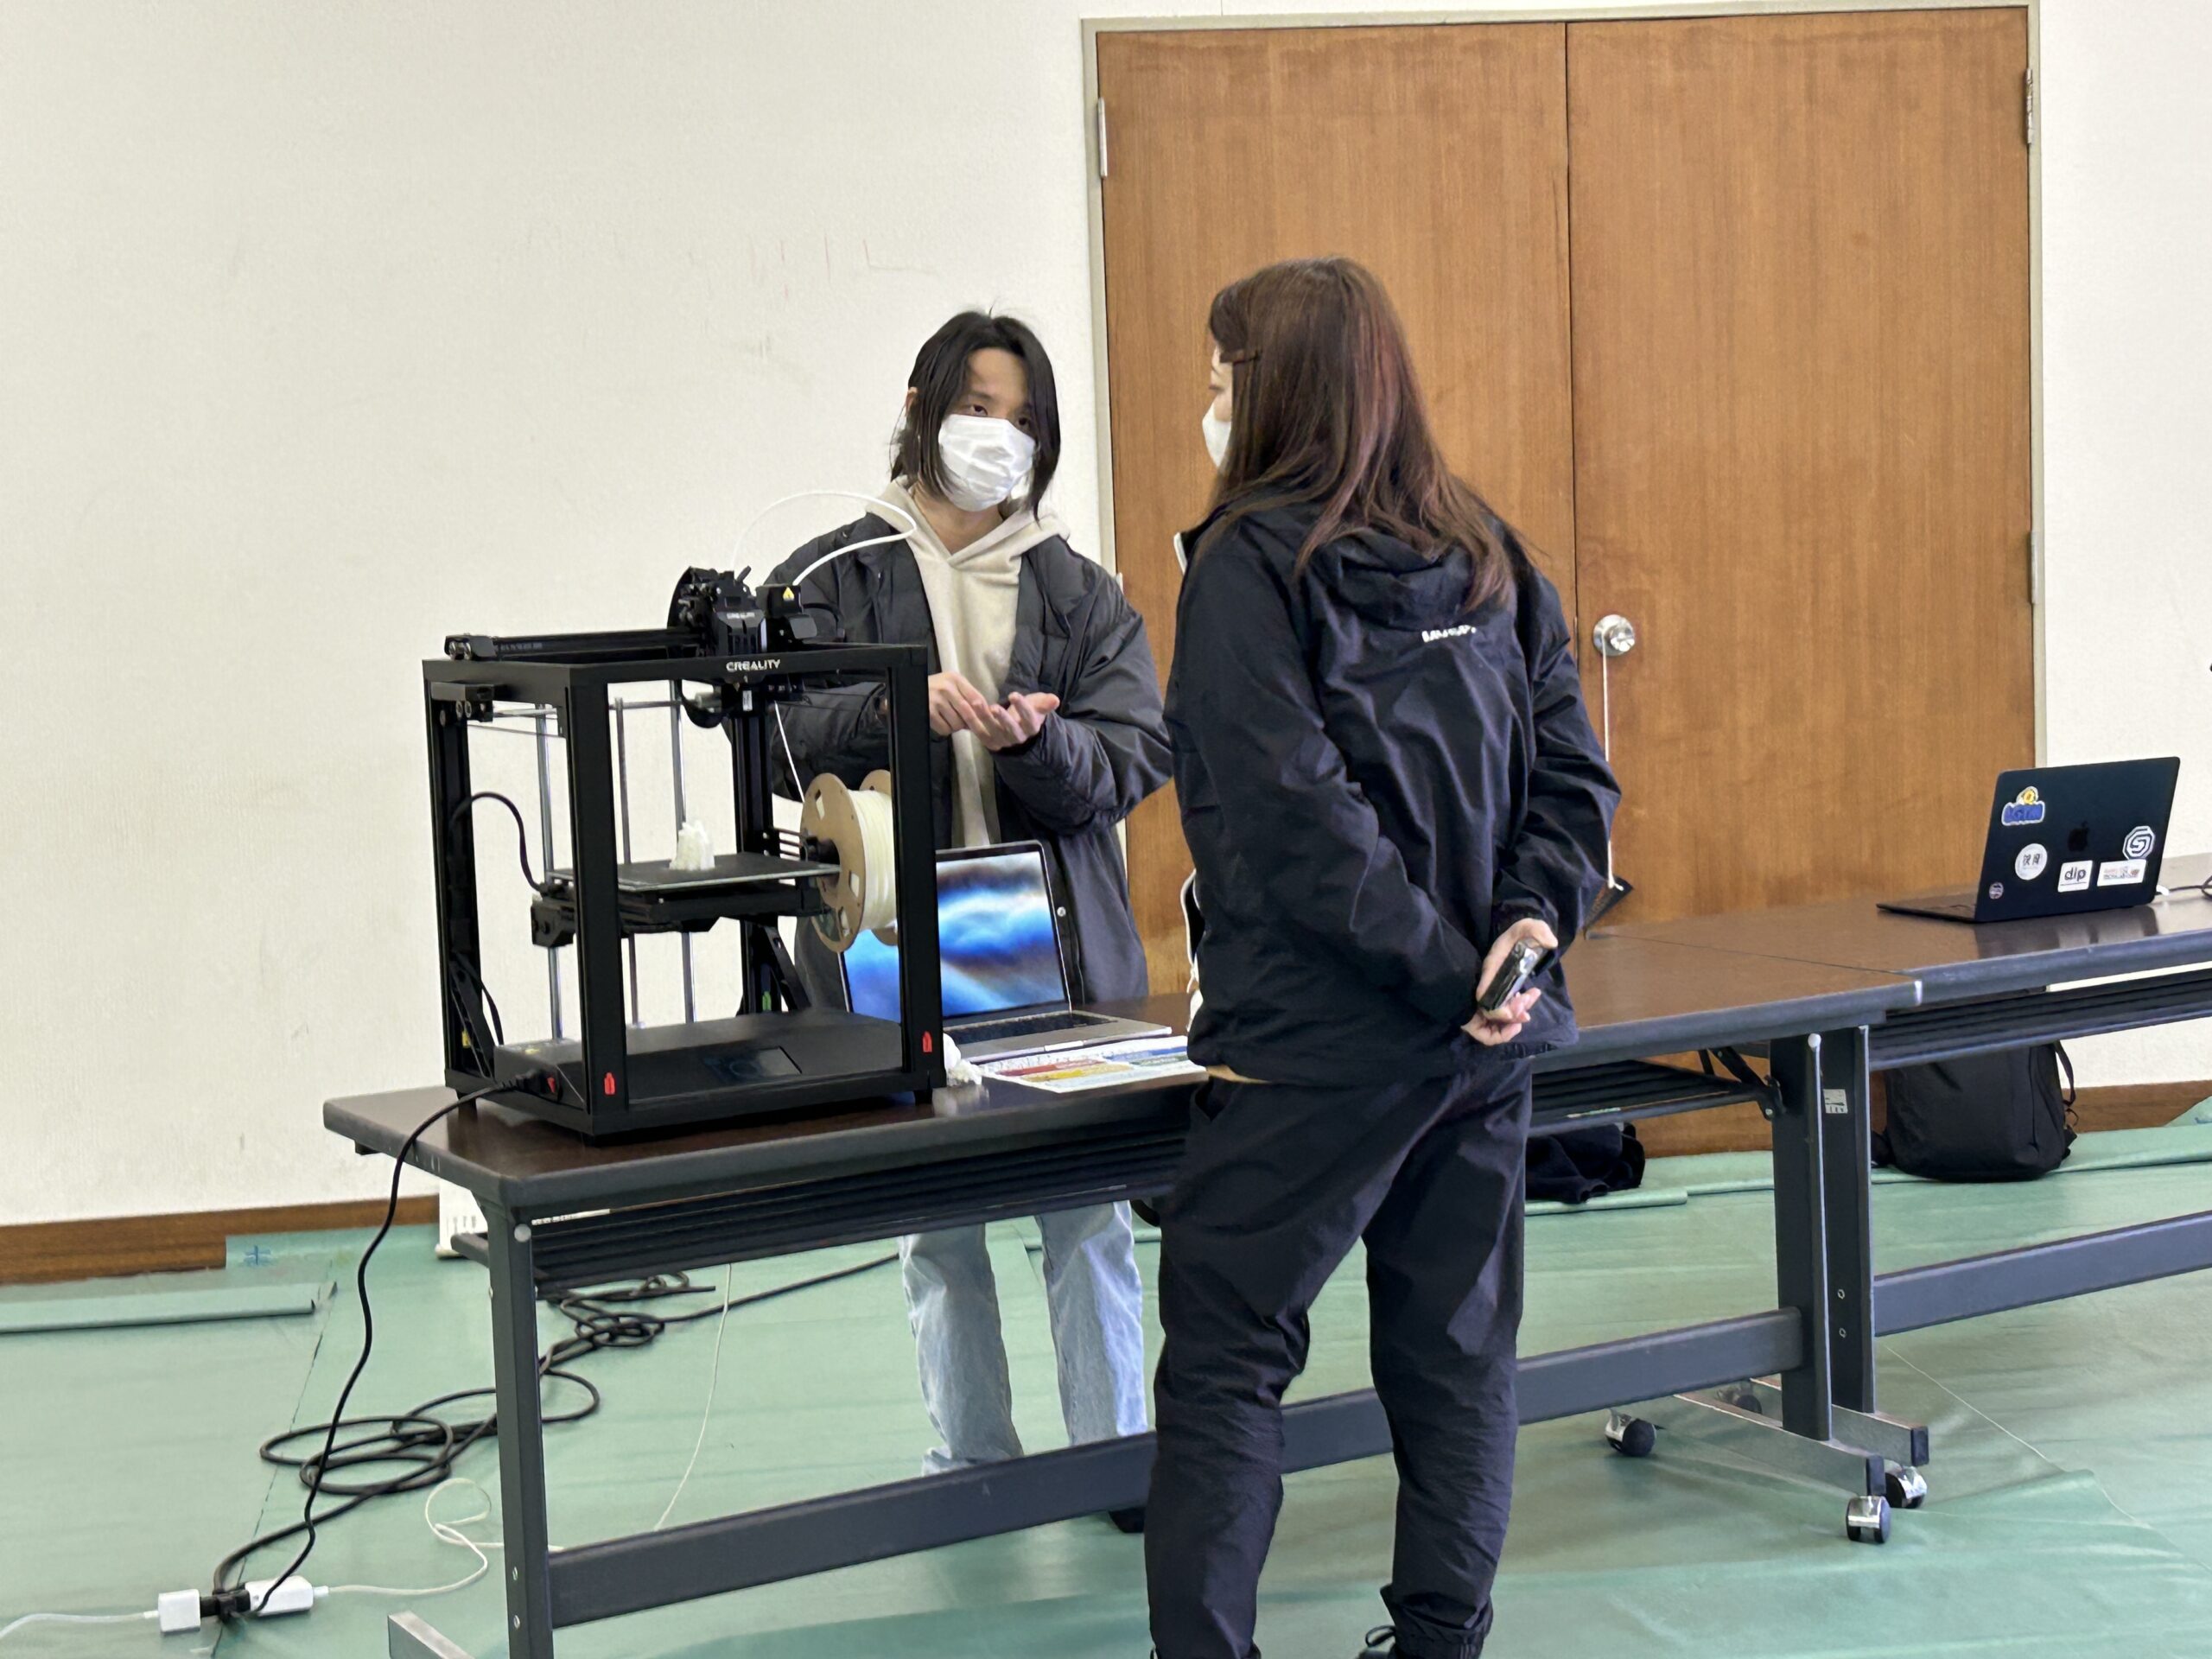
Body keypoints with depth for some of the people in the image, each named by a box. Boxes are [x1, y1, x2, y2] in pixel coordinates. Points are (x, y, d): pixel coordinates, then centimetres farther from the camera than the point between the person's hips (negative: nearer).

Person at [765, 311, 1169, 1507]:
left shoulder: (1083, 594, 12)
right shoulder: (832, 579, 6)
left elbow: (1134, 758, 1)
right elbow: (777, 738, -6)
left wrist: (1036, 739, -19)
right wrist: (896, 708, -23)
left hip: (1060, 946, 1)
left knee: (1087, 1208, -1)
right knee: (935, 1219, 6)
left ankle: (1116, 1456, 11)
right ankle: (973, 1464, 18)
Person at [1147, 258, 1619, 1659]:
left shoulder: (1253, 561, -9)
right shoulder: (1484, 554, 10)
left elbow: (1294, 808, -18)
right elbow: (1575, 770, 5)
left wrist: (1445, 965, -15)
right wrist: (1530, 919, -6)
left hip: (1318, 1035, -6)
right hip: (1489, 1033, 6)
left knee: (1225, 1356, 1)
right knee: (1458, 1342, 13)